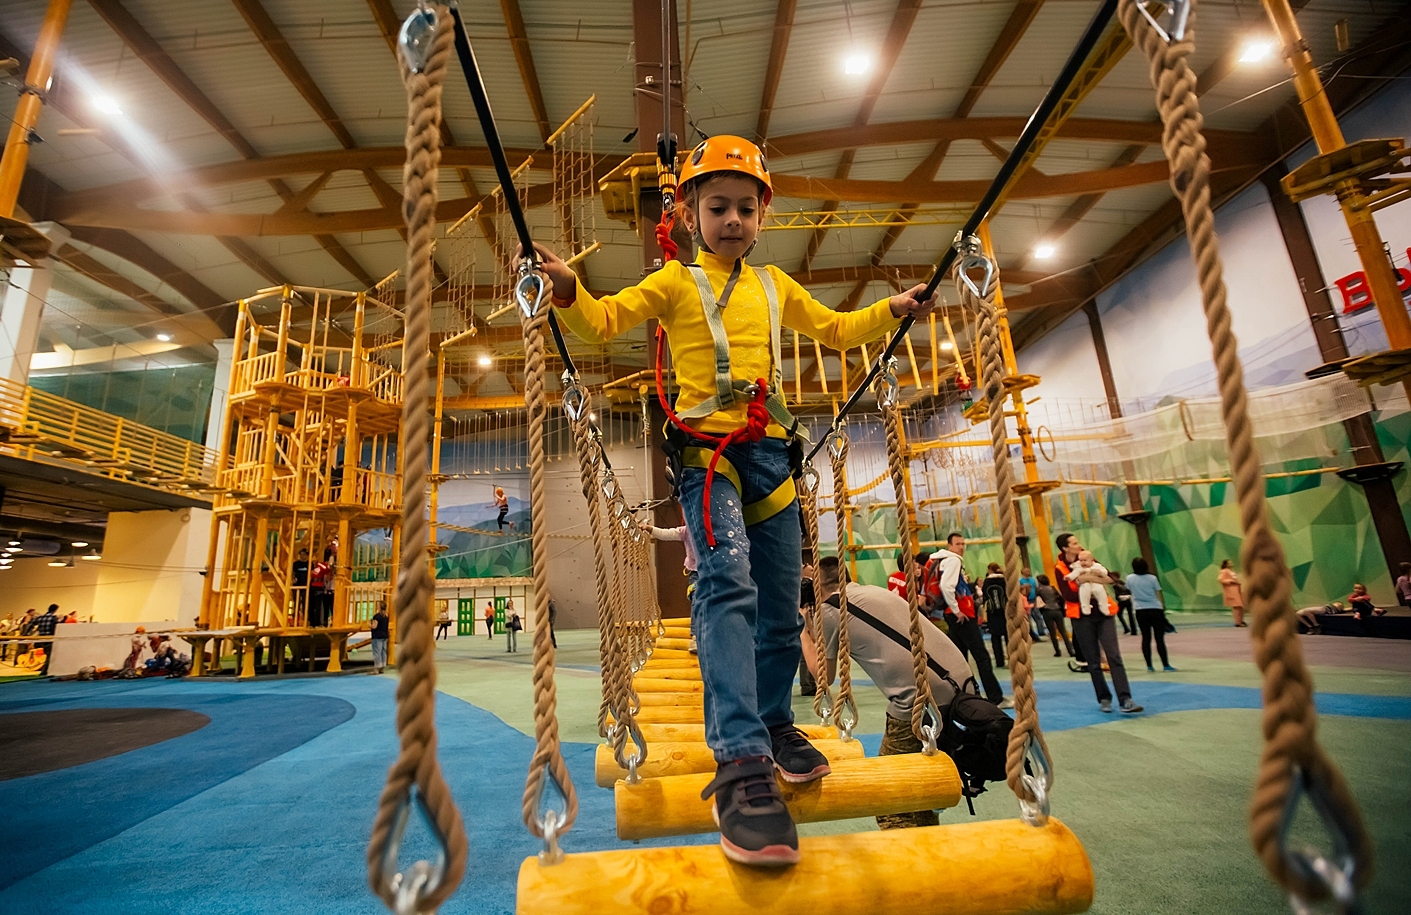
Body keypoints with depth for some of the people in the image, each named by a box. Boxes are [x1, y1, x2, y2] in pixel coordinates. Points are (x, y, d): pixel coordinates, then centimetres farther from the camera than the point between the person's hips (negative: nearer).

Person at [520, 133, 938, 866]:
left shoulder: (775, 286, 21)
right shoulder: (675, 282, 8)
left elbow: (834, 329, 31)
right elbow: (603, 321, 0)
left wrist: (892, 310, 20)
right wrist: (567, 289, -19)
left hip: (771, 450, 5)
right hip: (706, 448, -5)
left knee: (781, 603, 9)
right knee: (728, 583, -26)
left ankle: (772, 721, 30)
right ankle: (742, 763, -26)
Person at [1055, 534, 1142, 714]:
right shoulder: (1060, 568, -6)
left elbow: (1106, 575, 6)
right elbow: (1069, 595, -14)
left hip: (1103, 612, 3)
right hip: (1082, 617, -3)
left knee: (1114, 656, -7)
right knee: (1093, 661, 5)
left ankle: (1125, 700, -7)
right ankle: (1104, 698, 18)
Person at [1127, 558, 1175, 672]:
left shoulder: (1130, 578, -2)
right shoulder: (1152, 578, -5)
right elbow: (1158, 594, 2)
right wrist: (1162, 606, 14)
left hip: (1140, 611, 1)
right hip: (1155, 609, -1)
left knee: (1146, 638, 6)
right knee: (1159, 638, 1)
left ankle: (1149, 665, 8)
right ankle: (1165, 665, 3)